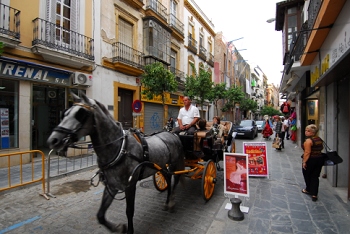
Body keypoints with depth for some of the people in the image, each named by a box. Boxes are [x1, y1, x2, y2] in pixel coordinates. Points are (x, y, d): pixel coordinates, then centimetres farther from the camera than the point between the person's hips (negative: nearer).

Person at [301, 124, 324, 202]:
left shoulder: (308, 140, -20)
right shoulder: (319, 139, 5)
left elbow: (307, 152, -24)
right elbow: (321, 148, 15)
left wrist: (304, 162, -19)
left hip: (310, 160, -7)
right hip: (320, 159, 7)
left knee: (307, 176, 15)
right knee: (315, 177, 11)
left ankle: (308, 190, 33)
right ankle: (314, 194, 10)